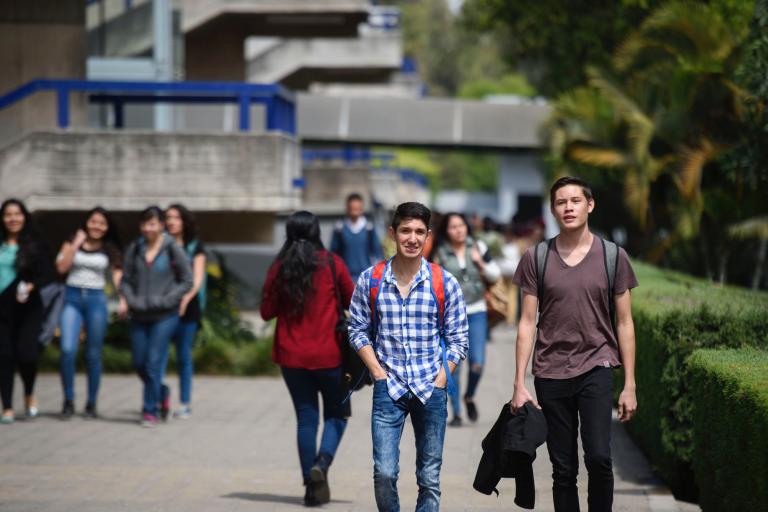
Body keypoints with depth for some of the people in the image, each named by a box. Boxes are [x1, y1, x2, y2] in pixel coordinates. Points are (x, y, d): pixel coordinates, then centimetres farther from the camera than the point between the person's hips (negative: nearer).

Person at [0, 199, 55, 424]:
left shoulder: (35, 244, 0)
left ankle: (29, 394, 17)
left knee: (27, 354, -12)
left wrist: (31, 286, -22)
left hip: (28, 308, -2)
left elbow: (47, 274, -5)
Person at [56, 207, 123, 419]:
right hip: (72, 298, 0)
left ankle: (92, 403, 13)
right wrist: (76, 244, -8)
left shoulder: (110, 249, 8)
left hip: (96, 299, 1)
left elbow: (118, 276, 2)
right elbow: (61, 267, -5)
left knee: (93, 354, 3)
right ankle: (68, 400, -3)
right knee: (68, 349, -15)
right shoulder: (72, 243, 7)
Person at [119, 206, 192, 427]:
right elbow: (126, 280, 10)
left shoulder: (173, 249, -5)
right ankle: (161, 393, 33)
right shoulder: (134, 249, 4)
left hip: (164, 316, -4)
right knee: (139, 363, 7)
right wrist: (131, 300, -7)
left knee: (154, 363, -7)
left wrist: (165, 300, -10)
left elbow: (187, 281, -1)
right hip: (139, 315, 4)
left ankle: (150, 411, 3)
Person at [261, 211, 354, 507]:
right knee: (335, 414, 11)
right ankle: (322, 463, -13)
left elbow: (267, 312, 2)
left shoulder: (279, 268, -2)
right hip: (328, 354, -2)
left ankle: (311, 485, 7)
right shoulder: (332, 264, -5)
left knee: (306, 417, 9)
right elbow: (352, 303, 3)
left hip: (291, 356, 2)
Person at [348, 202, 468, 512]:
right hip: (388, 389, 0)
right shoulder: (370, 280, -1)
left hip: (432, 391, 1)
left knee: (430, 479, 6)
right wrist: (378, 372, -3)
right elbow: (358, 331, 7)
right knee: (384, 473, -10)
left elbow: (458, 339, 4)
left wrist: (441, 379, -5)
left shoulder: (445, 283, -1)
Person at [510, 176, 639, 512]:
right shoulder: (536, 258, 2)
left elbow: (624, 323, 4)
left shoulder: (613, 256, 2)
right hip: (551, 373, 1)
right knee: (563, 468, 4)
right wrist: (519, 383, -2)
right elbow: (527, 323, 3)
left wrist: (629, 385, 1)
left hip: (596, 367, -1)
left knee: (598, 457, -18)